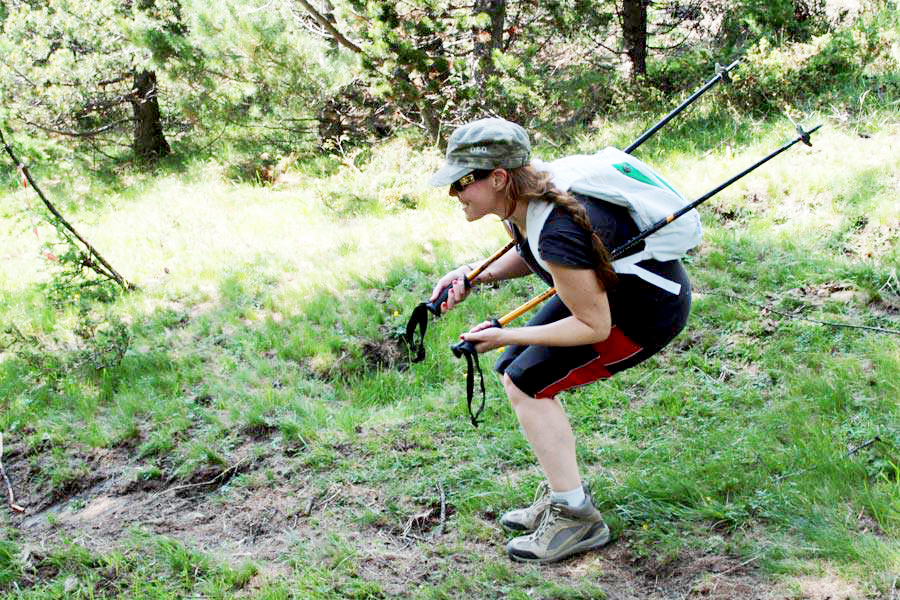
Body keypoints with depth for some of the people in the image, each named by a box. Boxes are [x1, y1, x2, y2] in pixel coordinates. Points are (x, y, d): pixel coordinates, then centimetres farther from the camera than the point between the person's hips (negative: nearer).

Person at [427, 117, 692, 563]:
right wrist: (475, 276, -5)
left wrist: (506, 336, -20)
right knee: (511, 373, 7)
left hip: (649, 312, -9)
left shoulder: (558, 233, -36)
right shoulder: (519, 200, -10)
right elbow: (529, 255, 13)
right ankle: (561, 492, 19)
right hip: (601, 287, 9)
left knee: (527, 384, -13)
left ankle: (576, 517, -2)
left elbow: (595, 326, -25)